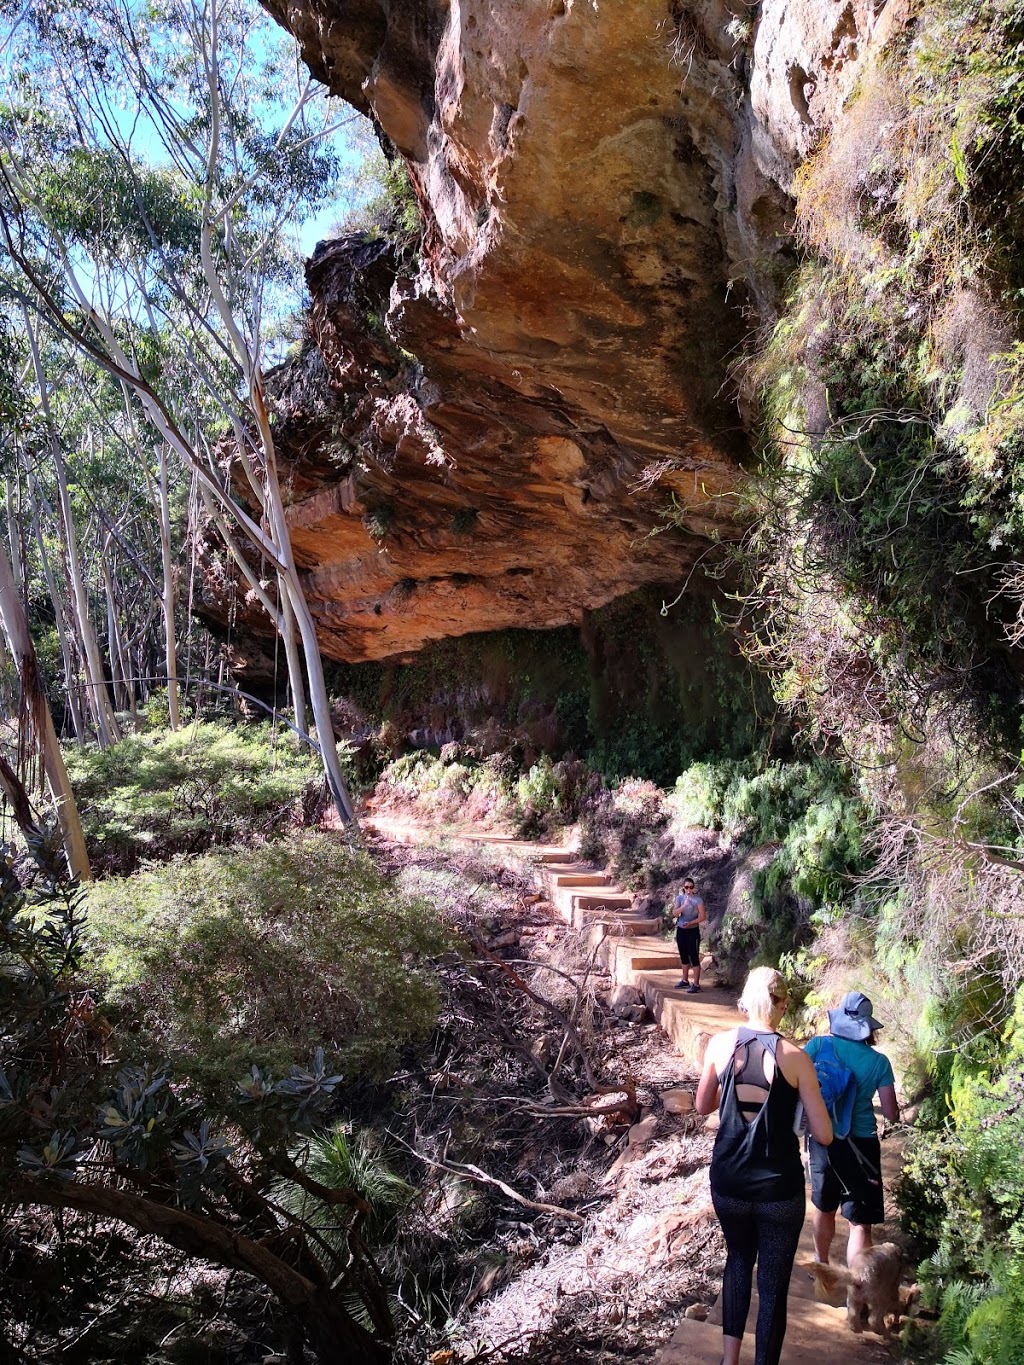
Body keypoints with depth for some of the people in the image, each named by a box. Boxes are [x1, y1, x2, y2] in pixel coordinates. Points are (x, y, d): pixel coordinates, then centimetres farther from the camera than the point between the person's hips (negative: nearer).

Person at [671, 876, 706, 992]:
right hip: (681, 930, 5)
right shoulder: (680, 898, 2)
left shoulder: (697, 900, -10)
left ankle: (696, 984, -2)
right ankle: (685, 981, 27)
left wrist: (690, 923, -20)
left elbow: (703, 917, -9)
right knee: (684, 956, 14)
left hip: (693, 931, -5)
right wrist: (684, 905, -23)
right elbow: (674, 913, -8)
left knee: (694, 957, -5)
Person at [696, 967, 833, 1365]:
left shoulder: (720, 1043, -8)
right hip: (779, 1190, -3)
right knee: (773, 1285, 14)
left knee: (739, 1259, 28)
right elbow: (824, 1135, -9)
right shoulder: (795, 1056, -13)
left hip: (728, 1184, 3)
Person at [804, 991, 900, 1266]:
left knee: (824, 1209, 24)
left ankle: (822, 1268, 43)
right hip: (859, 1147, -3)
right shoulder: (879, 1062, -8)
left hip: (821, 1140, 3)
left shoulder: (818, 1045, -8)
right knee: (860, 1223, 4)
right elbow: (892, 1114, -5)